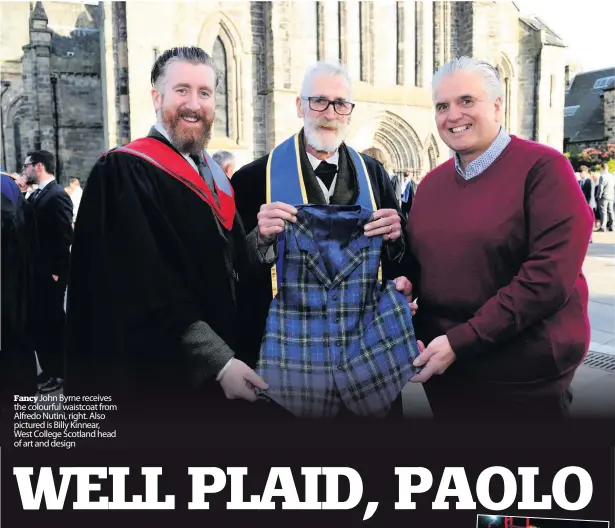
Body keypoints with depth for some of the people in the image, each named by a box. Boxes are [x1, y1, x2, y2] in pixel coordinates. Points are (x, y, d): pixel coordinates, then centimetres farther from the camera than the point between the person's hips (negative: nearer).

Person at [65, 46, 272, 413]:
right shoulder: (123, 174, -12)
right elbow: (146, 293, -20)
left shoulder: (214, 177, 11)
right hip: (163, 377, -7)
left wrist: (262, 237, -7)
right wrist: (218, 362, -23)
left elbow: (234, 267, 11)